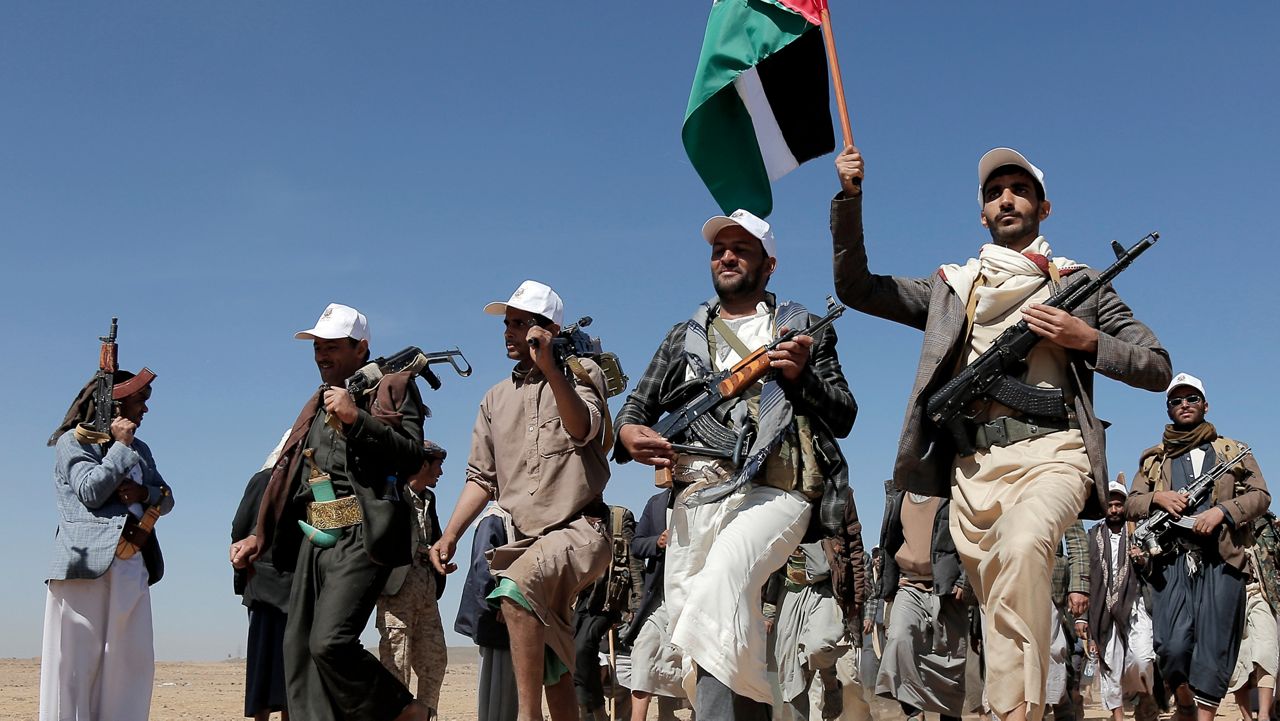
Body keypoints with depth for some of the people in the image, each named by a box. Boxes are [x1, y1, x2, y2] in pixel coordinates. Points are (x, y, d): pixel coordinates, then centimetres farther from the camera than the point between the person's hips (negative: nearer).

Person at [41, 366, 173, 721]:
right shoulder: (73, 441, 2)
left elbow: (167, 498, 17)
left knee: (132, 662, 1)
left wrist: (143, 493, -4)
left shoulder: (139, 449, 21)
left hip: (133, 566, 6)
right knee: (76, 660, -5)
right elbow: (91, 492, -12)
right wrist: (121, 447, -6)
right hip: (88, 564, -6)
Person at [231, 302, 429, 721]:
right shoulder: (317, 404, 25)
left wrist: (357, 417, -16)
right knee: (298, 649, 3)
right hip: (314, 537, 8)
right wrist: (259, 537, 22)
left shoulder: (393, 388, 4)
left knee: (330, 643, -20)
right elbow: (285, 474, 27)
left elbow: (413, 457, -10)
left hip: (360, 536, -8)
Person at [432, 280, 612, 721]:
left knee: (516, 589, -35)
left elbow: (583, 428, -19)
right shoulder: (496, 399, 17)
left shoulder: (580, 374, 2)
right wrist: (449, 536, 4)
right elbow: (482, 477, 17)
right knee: (553, 670, 9)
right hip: (526, 538, 6)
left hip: (578, 530, -6)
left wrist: (549, 367, -31)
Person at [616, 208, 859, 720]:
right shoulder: (685, 336, 25)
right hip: (694, 499, 5)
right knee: (692, 648, 2)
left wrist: (801, 375, -9)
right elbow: (638, 405, 20)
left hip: (773, 491, -5)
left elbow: (843, 417, 10)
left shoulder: (802, 329, 16)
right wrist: (628, 432, -4)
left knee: (724, 578, -34)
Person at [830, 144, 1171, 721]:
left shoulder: (1079, 284, 17)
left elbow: (1158, 368, 15)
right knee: (1000, 606, 2)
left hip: (1050, 451, -3)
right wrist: (849, 197, 6)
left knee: (1021, 544, -33)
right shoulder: (951, 287, 23)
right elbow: (855, 288, 16)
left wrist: (1088, 340, -3)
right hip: (972, 464, 4)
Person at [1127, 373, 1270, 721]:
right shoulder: (1153, 458, 22)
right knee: (1173, 646, -10)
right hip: (1171, 560, 1)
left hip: (1221, 560, 0)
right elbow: (1131, 504, 15)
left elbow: (1260, 495, 8)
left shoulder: (1233, 451, 18)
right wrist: (1158, 497, -7)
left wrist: (1222, 511, -9)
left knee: (1214, 647, -6)